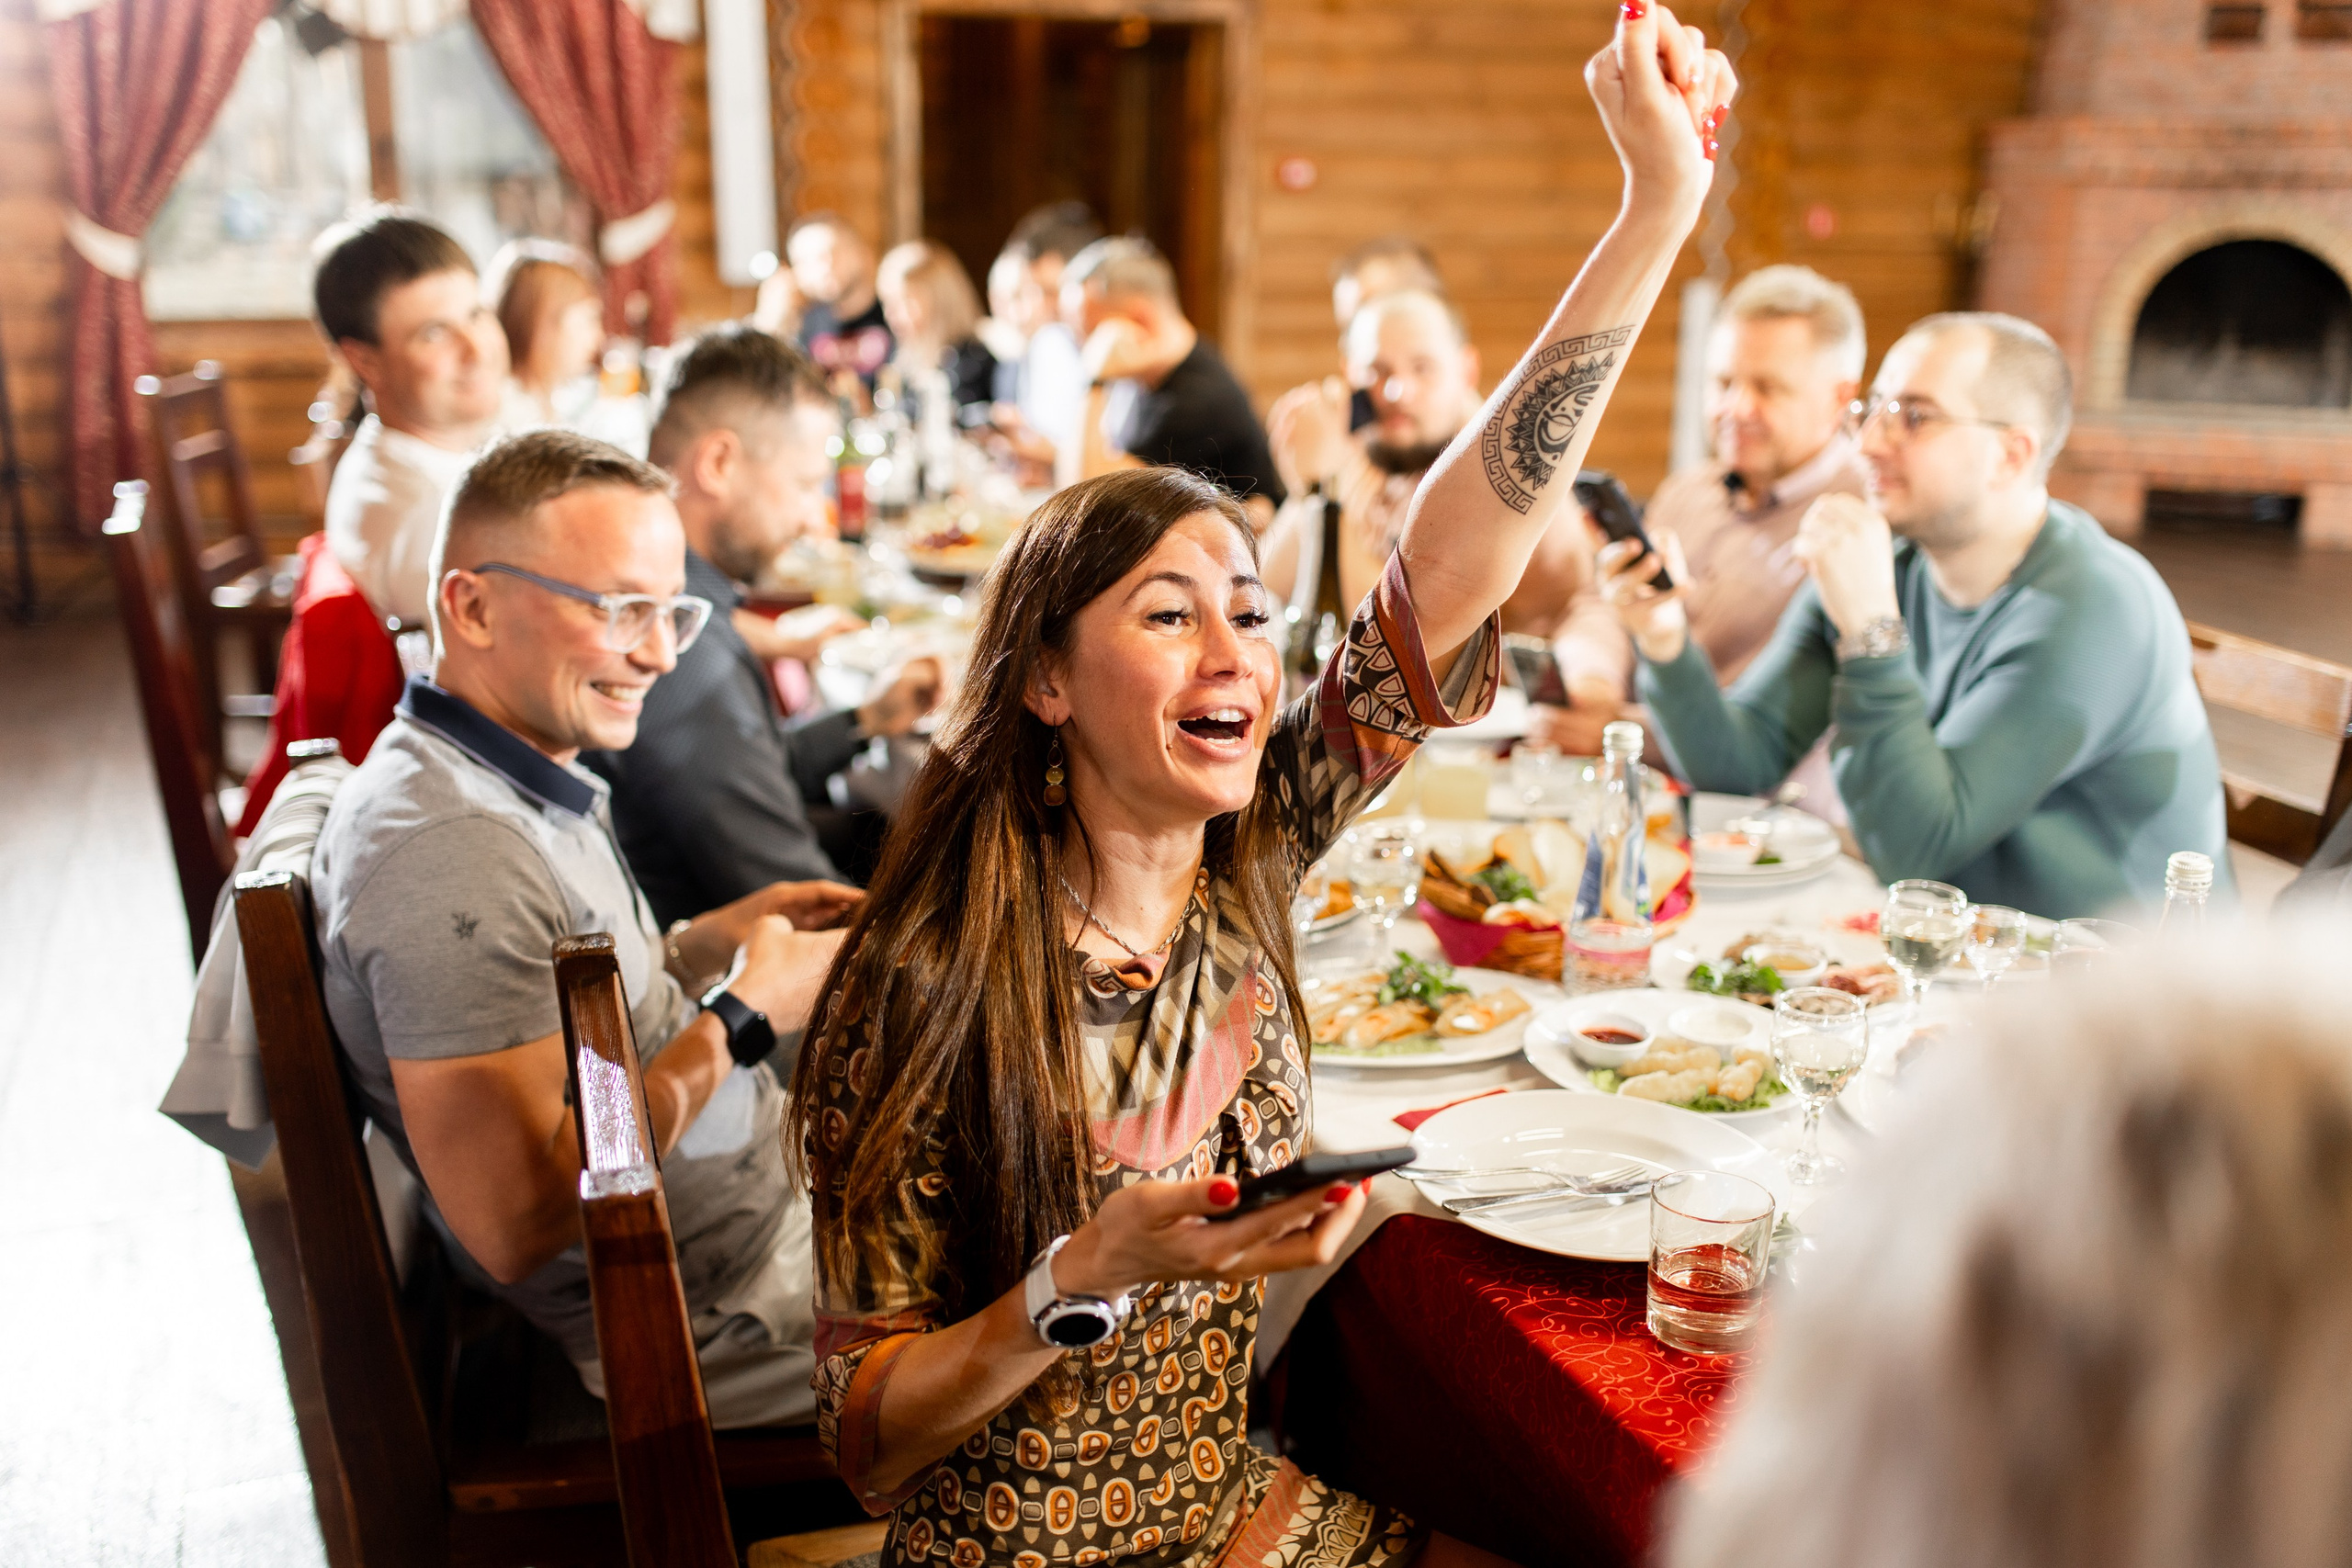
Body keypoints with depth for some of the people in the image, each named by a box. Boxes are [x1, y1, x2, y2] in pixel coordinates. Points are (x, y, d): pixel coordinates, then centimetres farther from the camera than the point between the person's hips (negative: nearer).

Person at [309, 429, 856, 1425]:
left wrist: (706, 944, 4)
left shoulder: (525, 785, 5)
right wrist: (741, 1017, -22)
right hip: (717, 1336, -10)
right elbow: (516, 1220, -31)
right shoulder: (447, 845, -27)